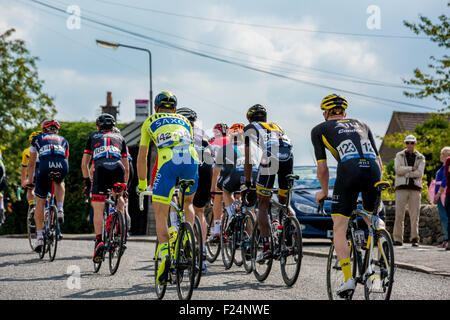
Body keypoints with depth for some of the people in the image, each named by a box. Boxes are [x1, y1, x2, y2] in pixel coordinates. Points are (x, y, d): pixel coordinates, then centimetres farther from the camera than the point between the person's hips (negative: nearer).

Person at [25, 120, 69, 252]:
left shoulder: (37, 139, 31)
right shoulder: (63, 140, 34)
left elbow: (32, 163, 35)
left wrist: (29, 180, 49)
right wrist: (62, 178, 57)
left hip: (45, 167, -1)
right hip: (62, 167, 2)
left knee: (40, 203, 14)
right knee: (59, 183, 39)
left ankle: (39, 237, 11)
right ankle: (60, 210, 17)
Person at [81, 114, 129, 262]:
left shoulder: (93, 137, 29)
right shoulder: (120, 138, 30)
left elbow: (84, 163, 25)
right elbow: (126, 167, 29)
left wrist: (87, 180, 35)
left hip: (100, 169, -1)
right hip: (118, 169, 1)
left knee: (98, 211, 1)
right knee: (119, 198, 29)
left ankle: (99, 241, -16)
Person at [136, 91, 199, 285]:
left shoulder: (150, 122, 28)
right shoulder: (184, 120, 34)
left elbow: (142, 156, 27)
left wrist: (142, 183, 37)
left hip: (167, 162, -3)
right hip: (191, 160, 3)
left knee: (160, 214, 4)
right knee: (188, 203, 29)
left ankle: (165, 255, -15)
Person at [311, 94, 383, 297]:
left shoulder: (319, 130, 22)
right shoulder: (361, 125, 32)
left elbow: (322, 168, 16)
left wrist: (324, 191, 32)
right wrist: (374, 184, 42)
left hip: (348, 171, -4)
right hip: (373, 172, 4)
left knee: (339, 229, 5)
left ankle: (348, 278, -8)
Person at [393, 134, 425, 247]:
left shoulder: (420, 158, 12)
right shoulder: (399, 156, 11)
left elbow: (420, 173, -3)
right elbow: (398, 169, -6)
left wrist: (405, 173, -7)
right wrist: (412, 168, -7)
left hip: (415, 188, 1)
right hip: (402, 187, -1)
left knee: (415, 215, -3)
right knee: (399, 214, -6)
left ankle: (415, 239, 0)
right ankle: (398, 239, -4)